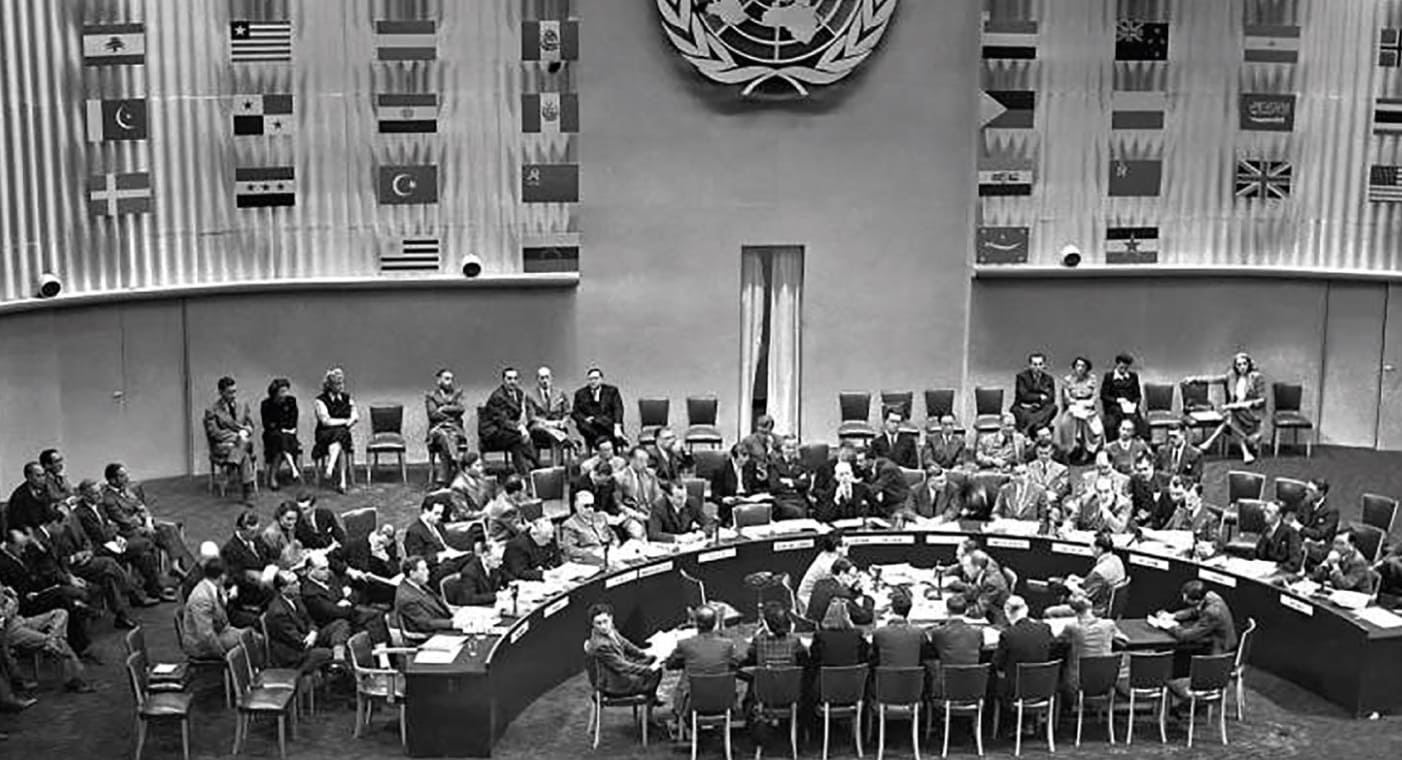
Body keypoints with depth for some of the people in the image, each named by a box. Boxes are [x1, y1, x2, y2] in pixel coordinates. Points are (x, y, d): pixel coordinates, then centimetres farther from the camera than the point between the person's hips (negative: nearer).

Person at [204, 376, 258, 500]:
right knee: (244, 456, -34)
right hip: (222, 446, -4)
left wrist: (244, 431, -11)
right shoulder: (212, 410, -1)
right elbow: (214, 433, -8)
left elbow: (250, 425, 14)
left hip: (244, 442, 4)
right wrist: (236, 436, -16)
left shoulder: (243, 406, 15)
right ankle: (247, 489, -37)